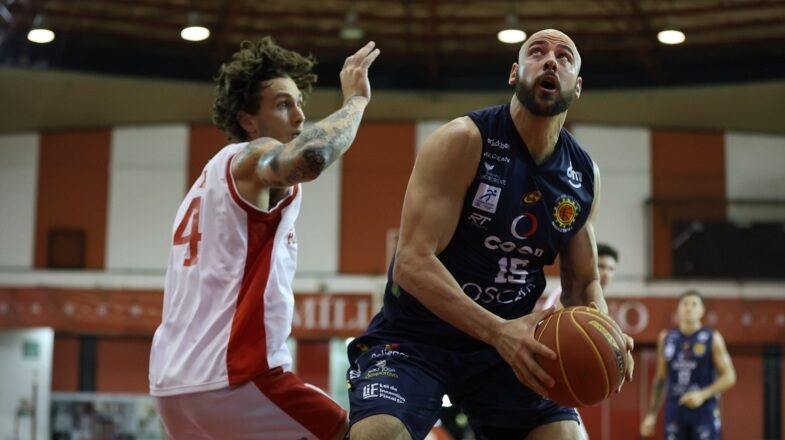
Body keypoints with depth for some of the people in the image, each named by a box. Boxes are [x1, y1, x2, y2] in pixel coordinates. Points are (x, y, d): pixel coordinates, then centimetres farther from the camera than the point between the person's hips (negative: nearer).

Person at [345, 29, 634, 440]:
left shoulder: (584, 175, 1)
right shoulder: (463, 142, -17)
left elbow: (583, 282, 11)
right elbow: (412, 262, -25)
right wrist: (498, 331, -37)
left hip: (506, 339, 5)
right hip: (415, 335, -5)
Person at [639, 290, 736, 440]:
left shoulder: (712, 339, -1)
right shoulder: (666, 338, 9)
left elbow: (729, 377, -3)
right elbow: (660, 378, 14)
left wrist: (703, 395, -17)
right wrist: (651, 414, 10)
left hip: (704, 410, -3)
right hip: (675, 410, 3)